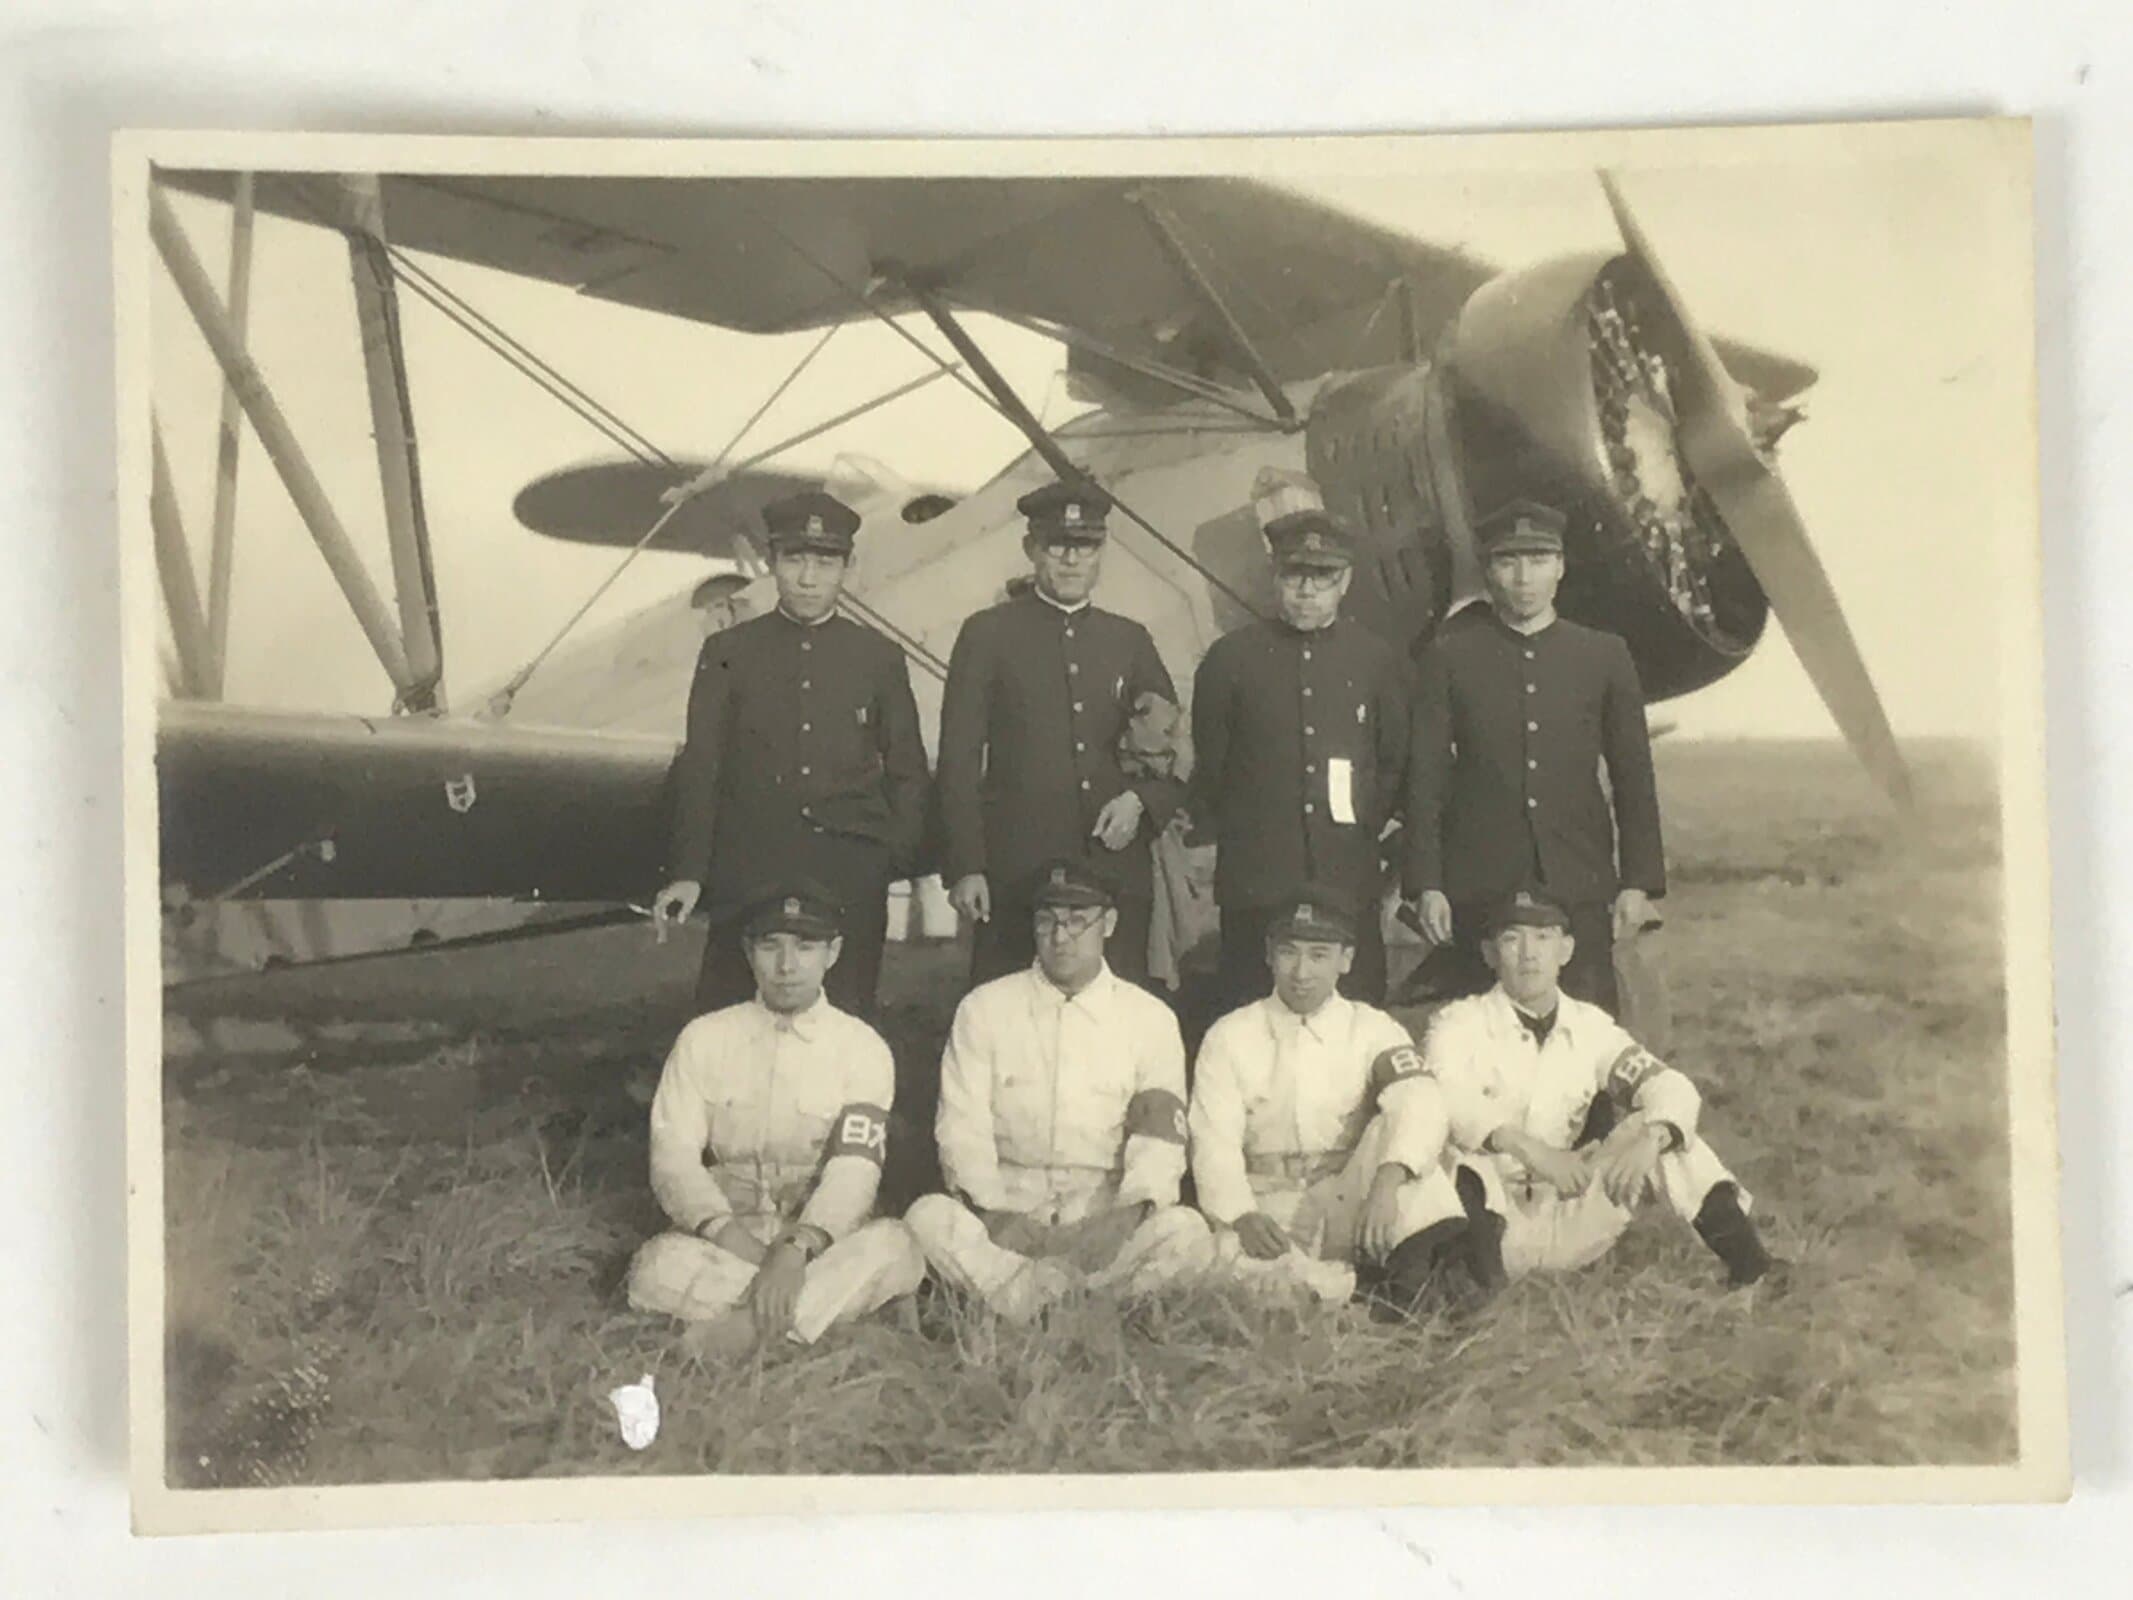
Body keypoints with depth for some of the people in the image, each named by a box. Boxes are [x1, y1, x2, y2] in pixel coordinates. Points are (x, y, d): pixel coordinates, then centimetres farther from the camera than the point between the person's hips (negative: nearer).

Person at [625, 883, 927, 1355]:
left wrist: (796, 1249, -30)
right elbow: (673, 1156, -3)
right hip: (725, 1242, 1)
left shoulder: (863, 1048, 0)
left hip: (822, 1244, 0)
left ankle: (746, 1325, -30)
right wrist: (728, 1234, -22)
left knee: (894, 1247, -32)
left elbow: (854, 1172, -11)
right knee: (658, 1266, -32)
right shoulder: (703, 1039, 5)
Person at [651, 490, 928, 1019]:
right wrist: (687, 873, -3)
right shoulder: (728, 652, 8)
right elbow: (699, 769, 5)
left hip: (852, 878, 1)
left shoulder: (879, 657, 10)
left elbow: (908, 772, 14)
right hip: (750, 874, 0)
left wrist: (899, 864, 4)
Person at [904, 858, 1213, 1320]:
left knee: (1186, 1232, -31)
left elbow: (1160, 1140, 0)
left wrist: (1130, 1212, -21)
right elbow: (961, 1128, 2)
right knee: (928, 1218, -31)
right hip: (1003, 1217, 0)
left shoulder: (1150, 1019, 9)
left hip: (1104, 1225, 0)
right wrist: (989, 1210, -17)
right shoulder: (983, 1008, 9)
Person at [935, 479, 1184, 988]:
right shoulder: (987, 635, 6)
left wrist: (1140, 801, -1)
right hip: (1015, 876, -3)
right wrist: (965, 869, -7)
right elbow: (958, 760, 1)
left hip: (1118, 877, 3)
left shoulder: (1130, 640, 16)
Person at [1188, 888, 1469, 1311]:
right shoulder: (1229, 1038, 4)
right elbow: (1215, 1144, -5)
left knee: (1397, 1126, -25)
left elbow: (1419, 1108, -16)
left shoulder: (1374, 1031, 3)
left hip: (1350, 1209, 1)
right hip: (1269, 1213, -1)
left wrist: (1386, 1181, -37)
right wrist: (1244, 1218, -25)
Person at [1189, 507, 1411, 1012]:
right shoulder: (1230, 658, 6)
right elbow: (1208, 767, 13)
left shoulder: (1379, 661, 9)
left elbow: (1397, 766, 18)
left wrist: (1366, 823, 10)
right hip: (1255, 881, -1)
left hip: (1349, 881, 1)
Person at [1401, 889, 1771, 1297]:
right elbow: (1440, 1096, -25)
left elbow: (1674, 1088, -4)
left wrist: (1649, 1137, -28)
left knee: (1661, 1126, -11)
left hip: (1568, 1228, 3)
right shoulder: (1459, 1024, -3)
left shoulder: (1590, 1027, 8)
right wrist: (1527, 1148, -39)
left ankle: (1743, 1252, -22)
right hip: (1489, 1208, -3)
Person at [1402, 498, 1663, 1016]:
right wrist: (1425, 886, -4)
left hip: (1579, 888, 1)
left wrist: (1638, 883, 3)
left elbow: (1634, 776, 10)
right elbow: (1426, 778, 3)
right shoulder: (1449, 657, 6)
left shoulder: (1605, 656, 10)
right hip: (1477, 890, -1)